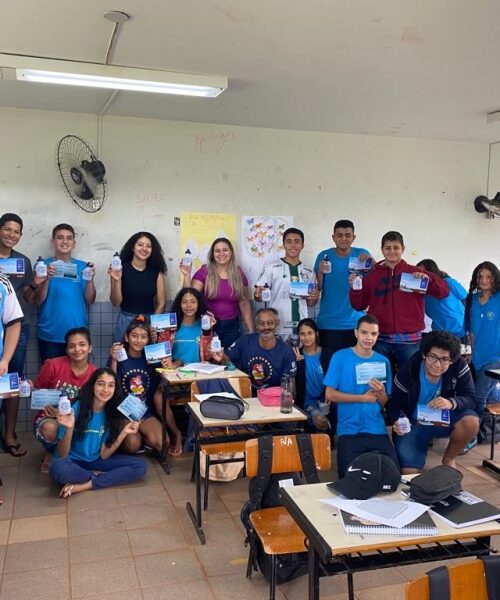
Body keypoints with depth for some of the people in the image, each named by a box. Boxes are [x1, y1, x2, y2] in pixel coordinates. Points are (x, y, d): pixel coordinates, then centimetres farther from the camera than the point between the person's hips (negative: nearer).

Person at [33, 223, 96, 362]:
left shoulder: (83, 266, 5)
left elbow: (89, 301, 4)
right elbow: (38, 301, -4)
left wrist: (90, 279, -12)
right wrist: (47, 279, -19)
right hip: (49, 335, -1)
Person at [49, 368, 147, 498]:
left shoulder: (111, 414, -3)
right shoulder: (75, 408, -17)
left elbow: (103, 455, -4)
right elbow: (62, 455, -16)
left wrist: (124, 433, -14)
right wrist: (69, 429, -34)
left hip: (96, 462, 4)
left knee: (140, 466, -14)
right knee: (58, 467, -40)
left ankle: (84, 486, -20)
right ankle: (98, 476, -10)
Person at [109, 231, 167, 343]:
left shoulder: (157, 272, 0)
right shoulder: (121, 268, -5)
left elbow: (161, 303, 4)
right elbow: (116, 302, -5)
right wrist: (117, 280, -18)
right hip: (126, 322, -1)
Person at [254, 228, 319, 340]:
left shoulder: (309, 272, 11)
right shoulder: (271, 268, -2)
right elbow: (259, 297, -3)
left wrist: (314, 298, -4)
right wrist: (258, 295, -24)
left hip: (301, 330, 4)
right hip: (276, 330, -4)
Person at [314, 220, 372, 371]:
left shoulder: (362, 254, 3)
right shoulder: (324, 256, 1)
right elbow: (317, 289, 0)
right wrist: (320, 272, -17)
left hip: (355, 323, 1)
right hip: (329, 323, 0)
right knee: (329, 366, 2)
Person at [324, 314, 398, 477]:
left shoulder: (383, 361, 6)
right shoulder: (340, 357, -4)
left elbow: (385, 403, 9)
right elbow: (330, 394, -8)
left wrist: (380, 392, -14)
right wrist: (363, 398, -7)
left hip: (377, 430, 3)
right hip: (349, 430, -3)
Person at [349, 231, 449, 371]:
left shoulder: (414, 272, 5)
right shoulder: (372, 275, 9)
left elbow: (444, 292, -2)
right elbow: (359, 305, 9)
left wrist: (428, 279, -19)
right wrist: (355, 288, -10)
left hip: (409, 339, -1)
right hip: (380, 339, 1)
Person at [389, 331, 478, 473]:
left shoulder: (459, 366, -18)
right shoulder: (407, 373, -21)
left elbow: (470, 398, -17)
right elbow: (395, 404, -9)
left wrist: (452, 402, -39)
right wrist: (398, 422, -32)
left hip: (445, 418, 2)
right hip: (414, 423, -2)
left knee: (471, 422, -30)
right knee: (409, 474, -19)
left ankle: (449, 458, 0)